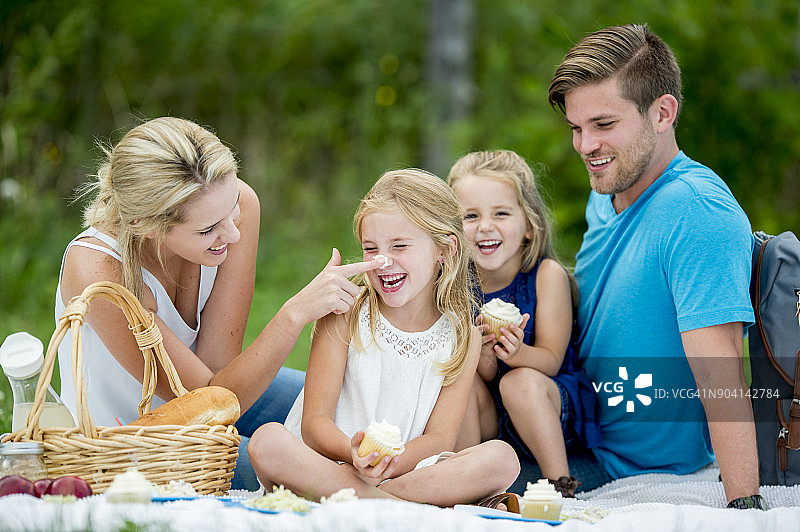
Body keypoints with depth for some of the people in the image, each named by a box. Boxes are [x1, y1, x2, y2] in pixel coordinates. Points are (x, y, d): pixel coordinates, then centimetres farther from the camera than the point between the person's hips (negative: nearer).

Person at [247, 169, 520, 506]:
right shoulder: (344, 316, -1)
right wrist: (354, 455, -30)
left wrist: (388, 463, -25)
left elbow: (440, 438, -2)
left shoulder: (463, 338, 5)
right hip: (331, 462, -1)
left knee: (502, 458, -23)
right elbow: (314, 422, -7)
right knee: (268, 441, -33)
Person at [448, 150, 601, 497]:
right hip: (488, 422, 3)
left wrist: (516, 353, -37)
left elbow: (550, 361, -14)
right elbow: (487, 376, -8)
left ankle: (562, 486, -23)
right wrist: (483, 354, -33)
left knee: (520, 381, -31)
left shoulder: (547, 274, -14)